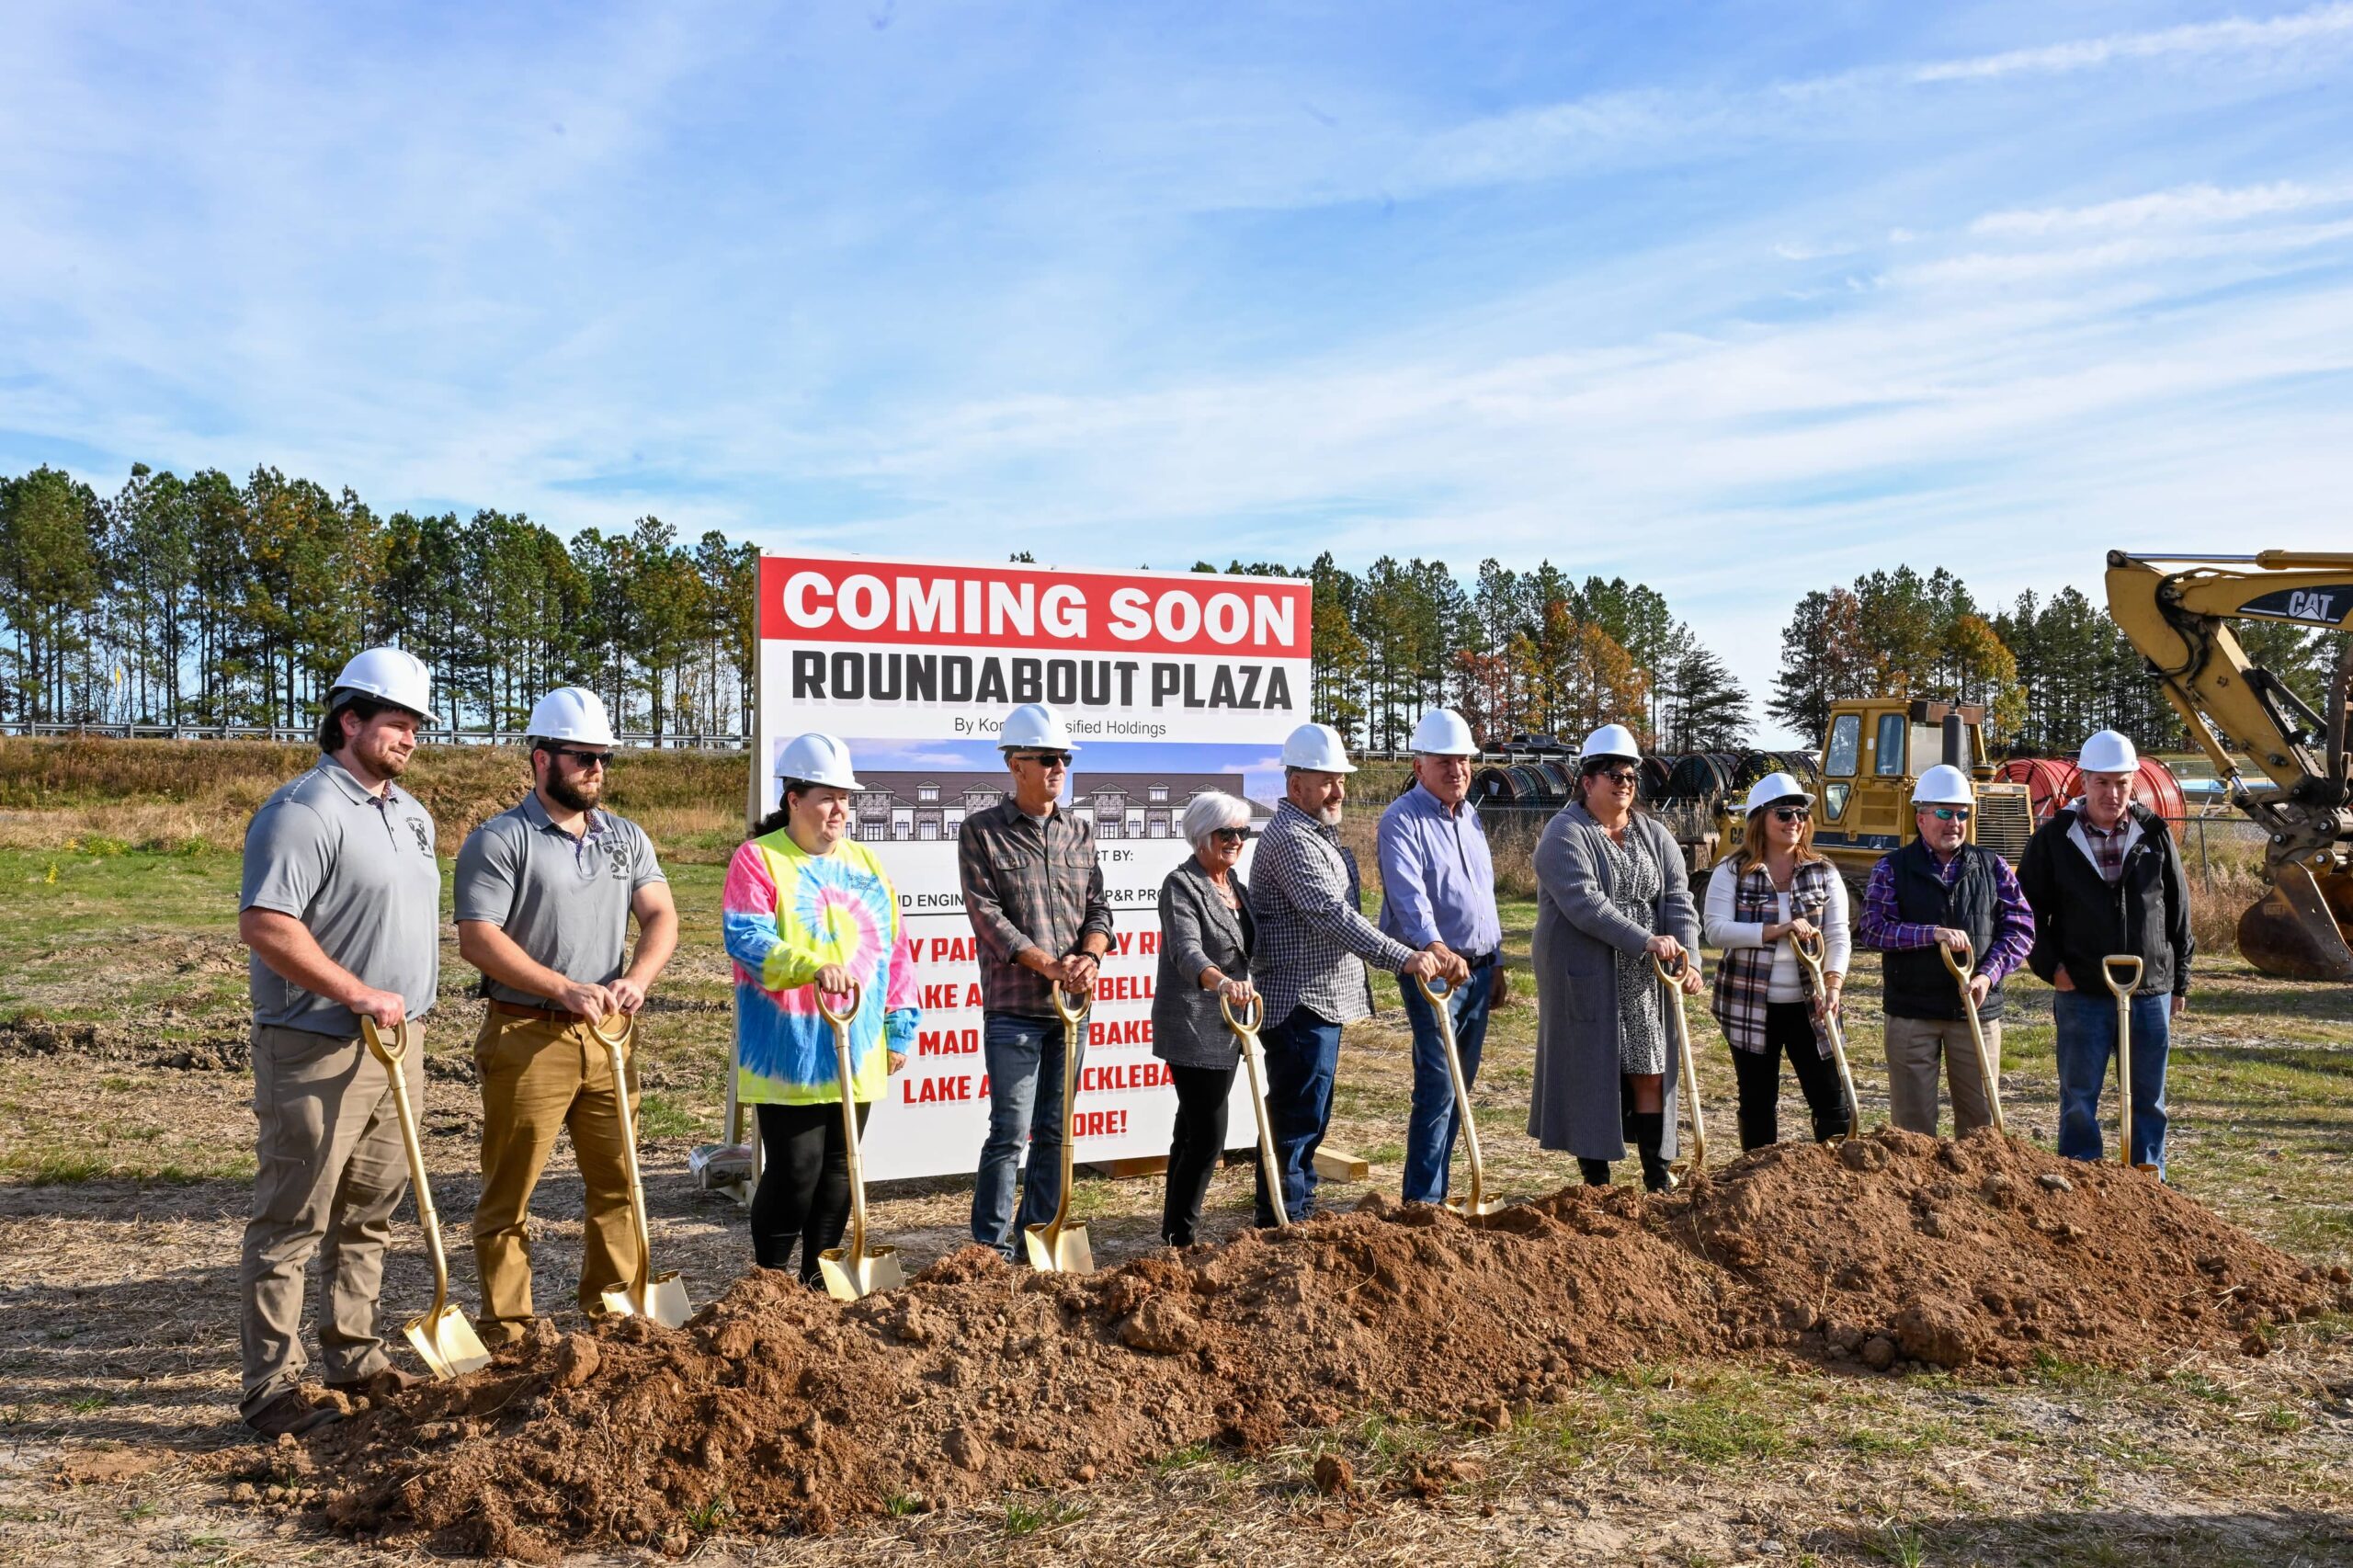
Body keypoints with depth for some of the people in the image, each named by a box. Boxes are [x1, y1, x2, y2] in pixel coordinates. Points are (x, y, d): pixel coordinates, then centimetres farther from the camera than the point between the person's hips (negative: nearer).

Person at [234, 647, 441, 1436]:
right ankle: (271, 1386, 6)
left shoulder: (412, 814, 14)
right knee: (290, 1221, -1)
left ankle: (355, 1357, 27)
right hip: (316, 1052, -8)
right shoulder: (304, 810, -14)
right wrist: (356, 993, -22)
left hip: (393, 1046, 9)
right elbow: (263, 924, -23)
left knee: (369, 1216, 16)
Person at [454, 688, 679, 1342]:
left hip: (607, 1037, 5)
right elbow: (478, 940, -14)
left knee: (617, 1182, 10)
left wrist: (639, 976, -14)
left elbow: (661, 915, 6)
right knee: (509, 1193, 3)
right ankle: (505, 1330, 12)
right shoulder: (498, 840, -6)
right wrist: (566, 990, -20)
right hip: (527, 1037, -5)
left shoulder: (627, 838, 12)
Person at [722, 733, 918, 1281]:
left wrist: (899, 1029, 12)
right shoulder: (758, 859, -5)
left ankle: (820, 1278, 25)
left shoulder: (866, 863, 13)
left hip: (856, 1056, 6)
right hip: (788, 1057, -6)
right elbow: (745, 936, -20)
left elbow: (896, 950, 15)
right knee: (794, 1170, -5)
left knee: (838, 1169, 12)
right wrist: (814, 967, -34)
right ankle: (769, 1277, 14)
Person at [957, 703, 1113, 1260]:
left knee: (1055, 1130, 10)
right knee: (1011, 1131, -5)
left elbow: (1098, 907, 10)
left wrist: (1088, 957, -11)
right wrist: (1050, 965, -17)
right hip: (1013, 1006, -5)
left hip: (1073, 1005, 5)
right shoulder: (980, 832, -3)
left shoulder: (1080, 832, 11)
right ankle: (993, 1249, 4)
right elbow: (987, 916, -10)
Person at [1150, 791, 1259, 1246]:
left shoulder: (1235, 884, 12)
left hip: (1224, 1027, 9)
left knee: (1192, 1130, 15)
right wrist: (1221, 982, -49)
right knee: (1208, 1136, -11)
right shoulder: (1181, 885, -15)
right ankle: (1179, 1238, 0)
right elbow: (1186, 951, -32)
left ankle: (1174, 1230, 25)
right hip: (1192, 1027, -9)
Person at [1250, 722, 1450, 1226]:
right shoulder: (1290, 839, -18)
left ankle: (1300, 1215, 26)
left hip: (1323, 1002, 11)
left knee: (1309, 1118, 17)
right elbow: (1332, 914, -28)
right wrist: (1403, 959, -31)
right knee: (1296, 1119, -6)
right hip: (1300, 1003, -11)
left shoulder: (1320, 833, 17)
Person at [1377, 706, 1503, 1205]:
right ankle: (1423, 1200, -5)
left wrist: (1494, 959, 20)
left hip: (1478, 969, 8)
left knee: (1460, 1086, 11)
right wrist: (1434, 947, -42)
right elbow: (1409, 894, -27)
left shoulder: (1470, 816, 14)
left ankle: (1436, 1188, 20)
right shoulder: (1402, 820, -12)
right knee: (1438, 1086, -11)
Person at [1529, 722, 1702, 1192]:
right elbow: (1584, 903, -20)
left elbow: (1679, 899, 2)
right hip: (1587, 977, -5)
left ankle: (1658, 1181, 13)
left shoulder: (1654, 836, 12)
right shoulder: (1565, 834, -7)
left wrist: (1689, 957, -14)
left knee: (1652, 1075, 6)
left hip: (1646, 981, 5)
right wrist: (1646, 941, -26)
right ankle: (1596, 1184, 10)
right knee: (1593, 1078, 0)